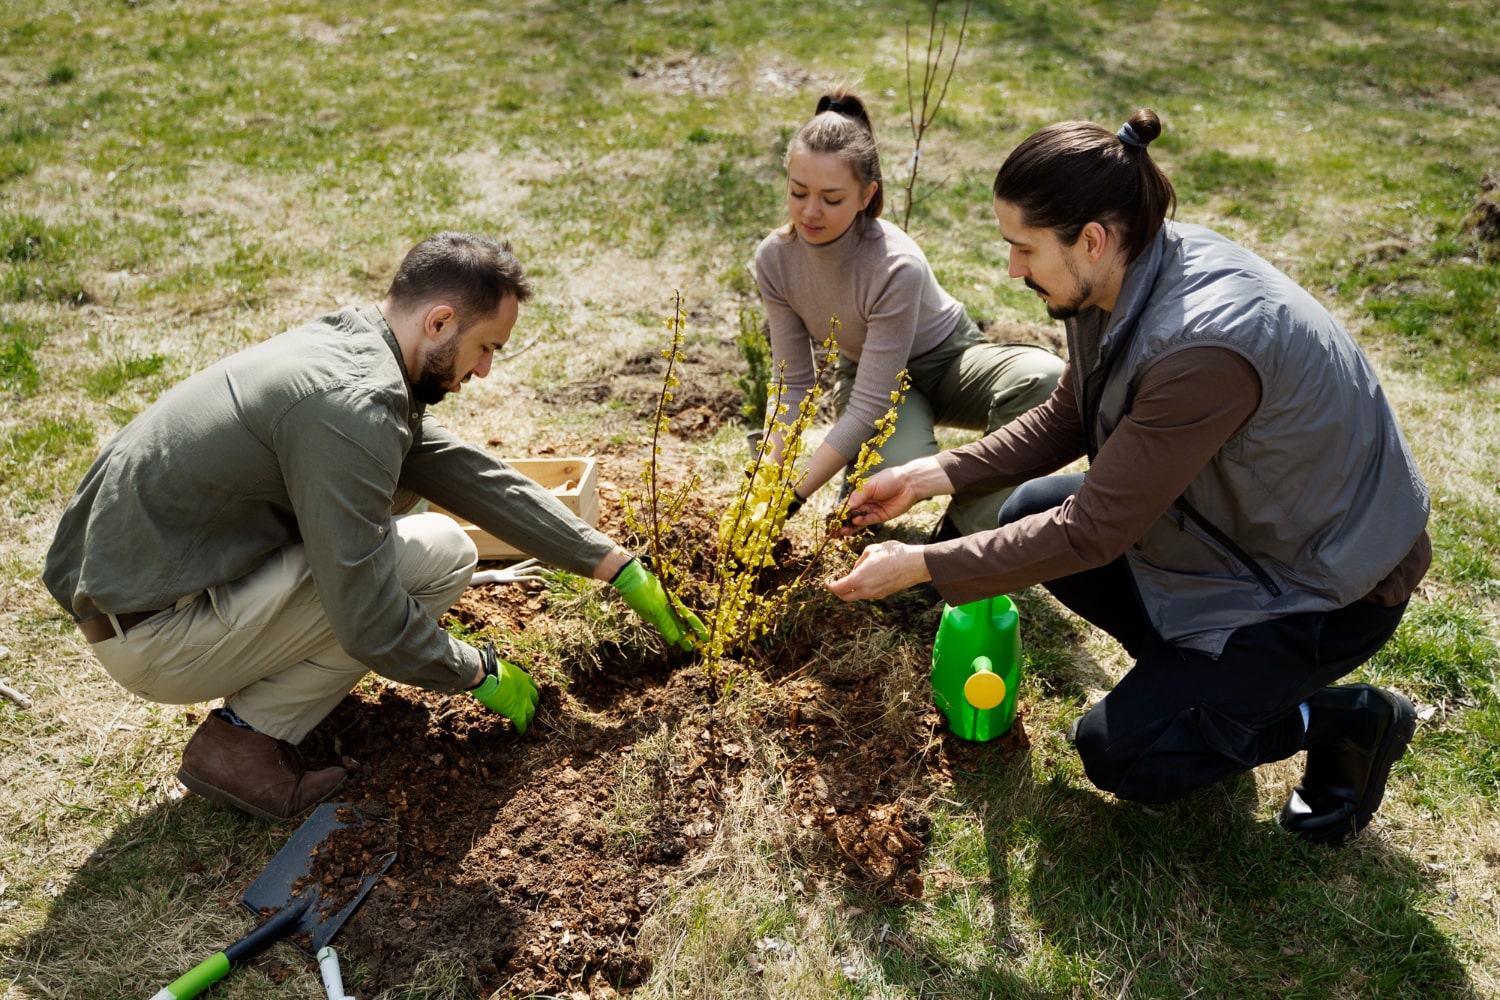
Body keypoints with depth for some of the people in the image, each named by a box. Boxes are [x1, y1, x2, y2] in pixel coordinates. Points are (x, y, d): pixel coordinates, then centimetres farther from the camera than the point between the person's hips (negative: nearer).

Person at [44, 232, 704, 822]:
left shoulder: (346, 344, 4)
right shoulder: (350, 406, -27)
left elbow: (476, 475, 10)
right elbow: (369, 624, -25)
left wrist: (618, 568, 12)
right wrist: (481, 673, -6)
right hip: (147, 638, -9)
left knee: (403, 478, 11)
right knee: (441, 555, -15)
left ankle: (270, 669, 12)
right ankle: (246, 739, -5)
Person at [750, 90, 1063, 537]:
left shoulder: (897, 266, -35)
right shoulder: (775, 259, -20)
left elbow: (868, 408, -33)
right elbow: (793, 385, -13)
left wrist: (791, 497, -35)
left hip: (947, 360, -1)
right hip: (867, 374, 2)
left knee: (1046, 377, -35)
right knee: (901, 467, -35)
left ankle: (961, 533, -19)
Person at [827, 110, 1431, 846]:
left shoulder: (1204, 347, -37)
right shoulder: (1129, 275, -10)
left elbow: (1091, 531, -31)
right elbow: (1064, 420, 4)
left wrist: (919, 566, -25)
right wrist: (933, 474, -6)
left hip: (1326, 582, -8)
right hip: (1232, 516, 8)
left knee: (1116, 754, -9)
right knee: (1028, 511, -1)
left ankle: (1349, 719, 9)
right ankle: (1192, 669, 13)